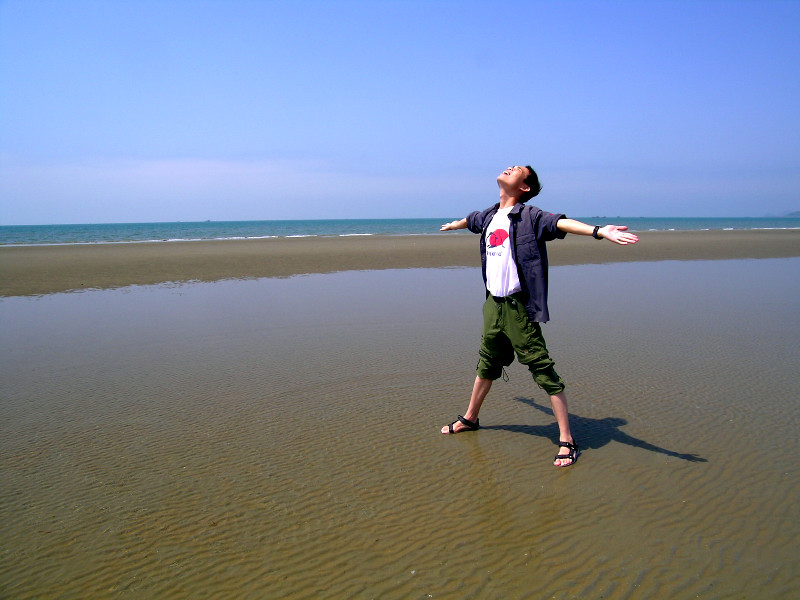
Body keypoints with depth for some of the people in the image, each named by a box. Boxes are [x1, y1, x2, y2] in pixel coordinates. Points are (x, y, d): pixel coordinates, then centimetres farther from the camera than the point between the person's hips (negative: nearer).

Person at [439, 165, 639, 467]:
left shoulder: (529, 216, -8)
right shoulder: (488, 215, 13)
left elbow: (560, 223, -26)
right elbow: (470, 220, 35)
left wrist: (599, 231, -43)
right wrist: (453, 225, 57)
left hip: (518, 307, -7)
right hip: (493, 304, 7)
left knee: (544, 372, -6)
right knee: (486, 365, 23)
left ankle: (566, 440, 1)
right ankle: (470, 419, 41)